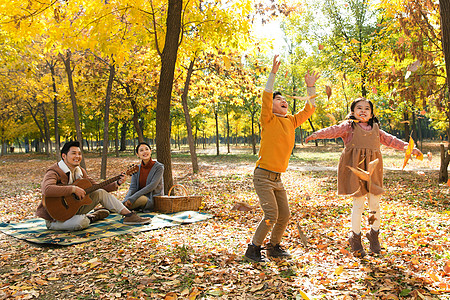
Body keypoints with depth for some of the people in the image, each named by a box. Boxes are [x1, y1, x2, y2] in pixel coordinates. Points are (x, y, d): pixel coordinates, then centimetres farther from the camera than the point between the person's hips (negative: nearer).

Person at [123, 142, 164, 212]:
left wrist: (133, 198, -26)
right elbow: (132, 187, -1)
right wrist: (126, 200, -22)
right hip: (140, 196, 3)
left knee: (142, 199, -35)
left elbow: (152, 186, -19)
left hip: (154, 200, -3)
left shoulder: (159, 167, -8)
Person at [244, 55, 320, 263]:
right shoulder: (268, 120, -6)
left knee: (284, 215, 9)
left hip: (278, 178, 7)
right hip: (263, 175, -7)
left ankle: (274, 247, 28)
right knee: (271, 215, -12)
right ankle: (252, 250, 4)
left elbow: (309, 109, 19)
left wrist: (310, 87, 12)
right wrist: (273, 72, -22)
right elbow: (266, 96, -19)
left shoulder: (291, 122, 12)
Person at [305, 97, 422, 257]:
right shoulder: (349, 126, 4)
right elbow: (334, 130, -12)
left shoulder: (375, 129, 19)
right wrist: (317, 134, -29)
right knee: (358, 204, -4)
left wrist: (409, 148, 24)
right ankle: (355, 238, 11)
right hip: (355, 169, -4)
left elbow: (390, 140, 25)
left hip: (372, 170, 5)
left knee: (375, 203, 5)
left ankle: (374, 235, 26)